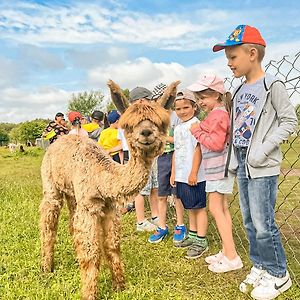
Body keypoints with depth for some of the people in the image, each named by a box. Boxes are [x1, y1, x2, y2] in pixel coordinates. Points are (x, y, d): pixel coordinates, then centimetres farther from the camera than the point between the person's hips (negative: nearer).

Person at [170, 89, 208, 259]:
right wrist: (173, 173, 17)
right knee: (190, 207, 18)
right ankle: (193, 236, 31)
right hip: (181, 176, 9)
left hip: (194, 176, -8)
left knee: (199, 207, 2)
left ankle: (201, 241, 11)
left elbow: (198, 150, -17)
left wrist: (193, 173, -19)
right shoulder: (178, 128, 14)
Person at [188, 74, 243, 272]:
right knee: (222, 209, 12)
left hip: (218, 168, -10)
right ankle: (226, 252, 22)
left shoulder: (218, 114, -16)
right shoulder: (218, 114, 16)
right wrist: (200, 131, 7)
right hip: (217, 168, 10)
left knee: (216, 209, -6)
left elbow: (216, 143, -23)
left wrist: (197, 131, -14)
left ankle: (232, 257, 0)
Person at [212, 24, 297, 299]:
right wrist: (235, 159, 10)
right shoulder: (240, 91, 11)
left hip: (262, 166, -7)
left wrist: (264, 149, -18)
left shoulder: (272, 86, -9)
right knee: (250, 222, 14)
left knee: (263, 223, -2)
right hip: (242, 164, 7)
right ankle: (260, 266, 30)